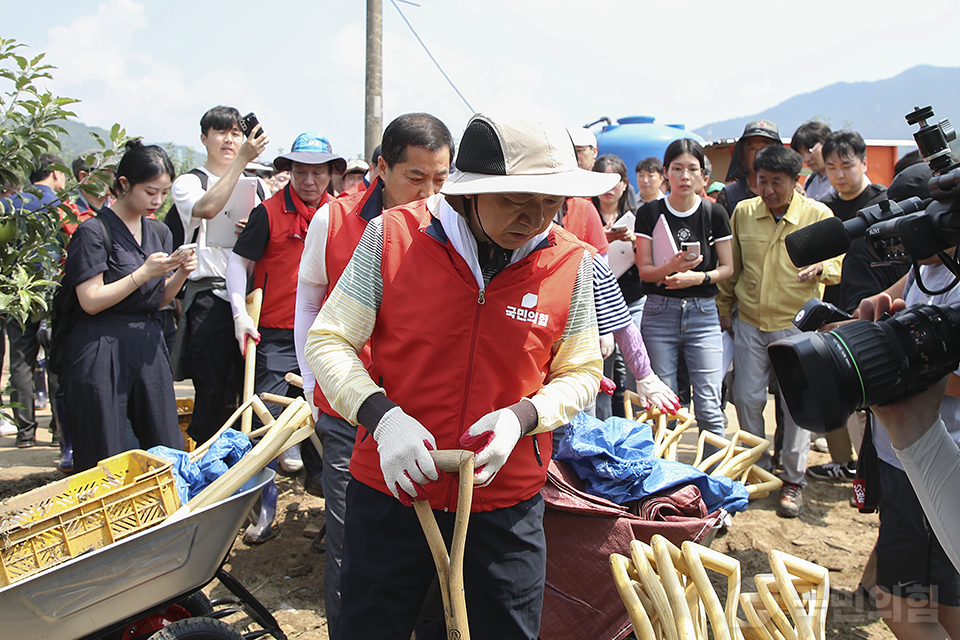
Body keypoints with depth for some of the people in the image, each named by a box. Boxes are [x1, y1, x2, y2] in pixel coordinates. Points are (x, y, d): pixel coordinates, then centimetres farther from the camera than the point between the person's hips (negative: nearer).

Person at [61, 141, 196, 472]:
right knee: (102, 455, 0)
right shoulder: (94, 231, -7)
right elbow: (91, 301, -13)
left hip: (149, 345, 6)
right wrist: (144, 273, -17)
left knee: (168, 450, 5)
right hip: (101, 351, -6)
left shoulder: (160, 232, 13)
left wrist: (181, 273, -3)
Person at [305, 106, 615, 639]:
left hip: (506, 502, 1)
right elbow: (327, 342, -6)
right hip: (391, 488, 0)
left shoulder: (572, 264, -6)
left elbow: (581, 372, 4)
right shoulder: (392, 237, -11)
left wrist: (522, 416, -16)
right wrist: (381, 415, -22)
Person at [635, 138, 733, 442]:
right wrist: (672, 267, -22)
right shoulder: (650, 213, 2)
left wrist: (699, 277, -13)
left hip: (703, 313, 0)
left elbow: (727, 268, 7)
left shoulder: (714, 214, 3)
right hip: (660, 311, 0)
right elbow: (644, 270, -1)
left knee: (709, 405, -5)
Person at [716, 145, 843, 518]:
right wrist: (724, 310, 13)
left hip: (796, 323, -2)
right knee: (747, 399, 5)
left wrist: (820, 267, -22)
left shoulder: (818, 215, -3)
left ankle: (793, 480, 15)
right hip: (749, 323, 3)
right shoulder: (742, 212, 5)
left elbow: (835, 267, 0)